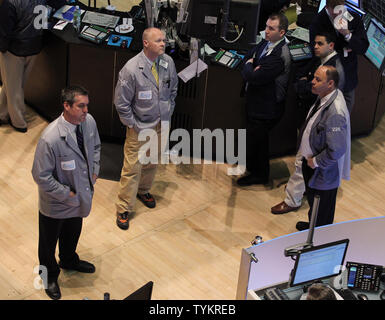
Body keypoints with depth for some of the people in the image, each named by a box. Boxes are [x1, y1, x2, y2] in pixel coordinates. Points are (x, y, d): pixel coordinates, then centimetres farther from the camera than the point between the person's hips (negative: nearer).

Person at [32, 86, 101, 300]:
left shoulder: (89, 121, -14)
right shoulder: (50, 139, -36)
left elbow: (95, 146, 9)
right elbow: (41, 176, -27)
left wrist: (95, 171, -1)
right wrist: (67, 194, -22)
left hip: (79, 197, 6)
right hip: (56, 202, -6)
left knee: (73, 233, 32)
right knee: (49, 241, 21)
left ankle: (69, 261, 62)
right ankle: (50, 276, 48)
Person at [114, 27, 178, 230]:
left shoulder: (168, 63, -7)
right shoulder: (131, 69, -22)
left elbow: (173, 88, 13)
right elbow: (121, 103, -15)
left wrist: (168, 112, 10)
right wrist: (133, 125, -12)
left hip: (161, 125, 5)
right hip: (139, 127, -5)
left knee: (152, 162, 22)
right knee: (132, 168, -2)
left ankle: (143, 191, 48)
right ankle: (124, 209, 11)